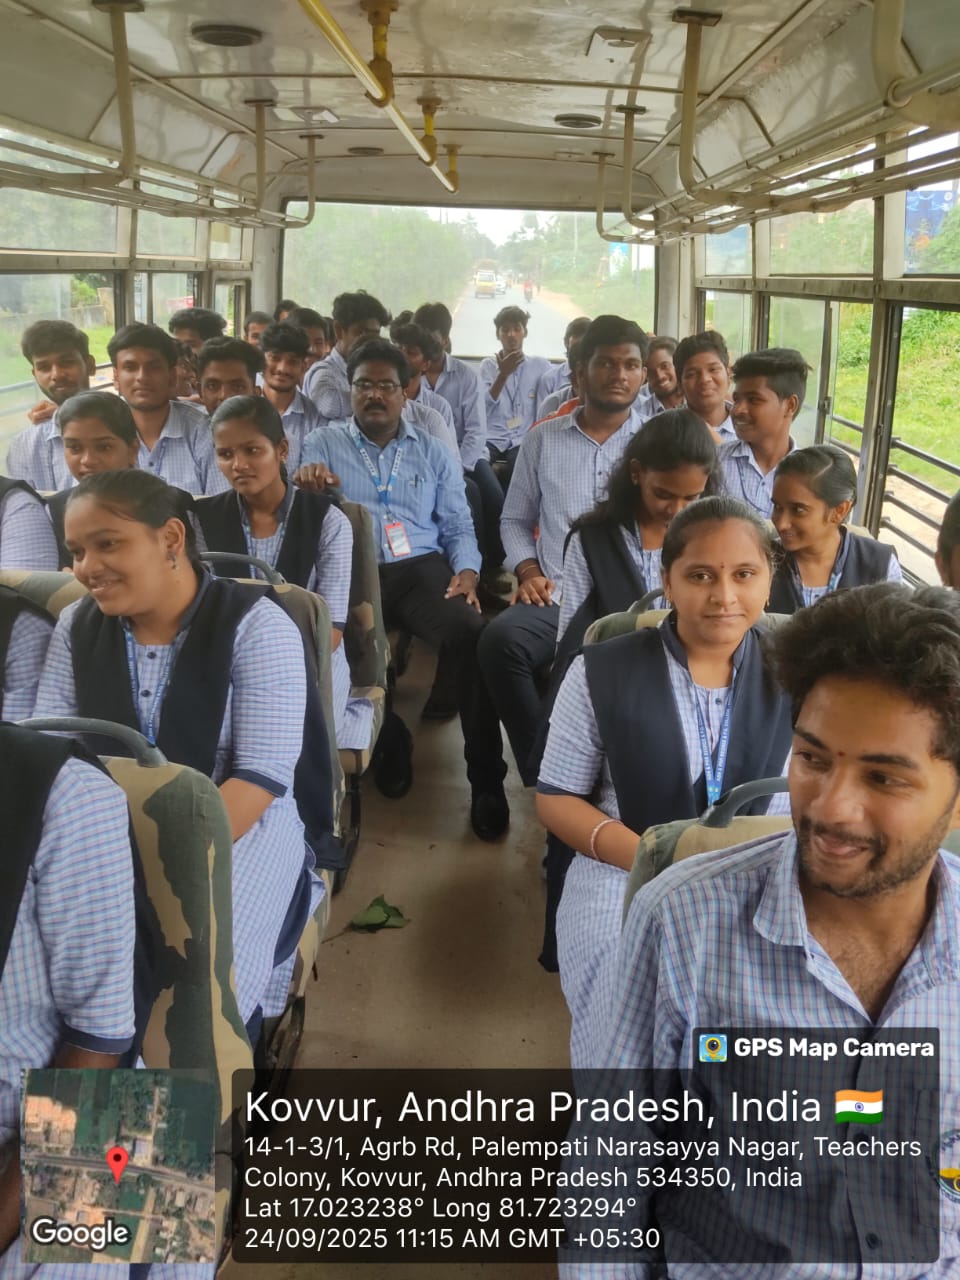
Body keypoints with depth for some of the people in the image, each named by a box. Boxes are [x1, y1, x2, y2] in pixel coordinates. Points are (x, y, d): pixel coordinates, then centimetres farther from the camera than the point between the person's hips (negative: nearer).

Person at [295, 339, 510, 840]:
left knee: (471, 633, -31)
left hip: (421, 568, 1)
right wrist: (301, 483, -24)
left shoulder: (433, 453, 20)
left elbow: (458, 528, 18)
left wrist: (466, 571, -3)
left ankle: (486, 779, -20)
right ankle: (386, 739, -3)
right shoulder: (322, 444, 15)